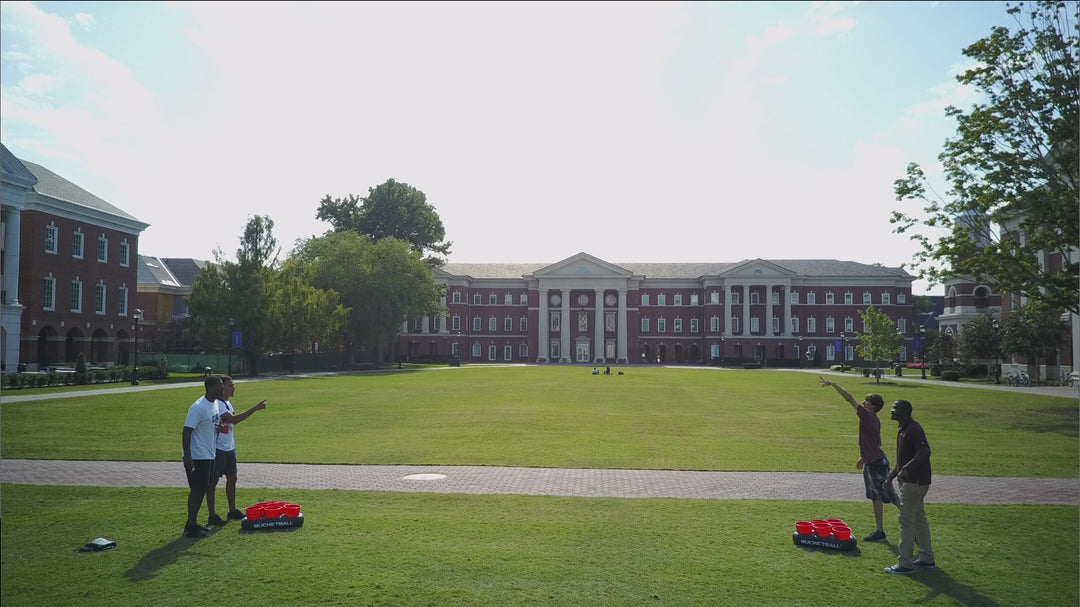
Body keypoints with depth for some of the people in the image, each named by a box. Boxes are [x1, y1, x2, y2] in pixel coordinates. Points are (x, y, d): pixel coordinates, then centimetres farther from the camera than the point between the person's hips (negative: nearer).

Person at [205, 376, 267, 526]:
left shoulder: (228, 403, 11)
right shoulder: (218, 404, -20)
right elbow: (233, 419, -30)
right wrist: (254, 409, -29)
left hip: (229, 448, 10)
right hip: (218, 449, -10)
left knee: (232, 478, 15)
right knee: (213, 481, 0)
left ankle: (232, 512, 27)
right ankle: (212, 516, 6)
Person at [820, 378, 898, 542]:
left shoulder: (868, 416, -15)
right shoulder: (874, 420, 12)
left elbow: (849, 398, -19)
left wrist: (832, 384, -14)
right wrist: (863, 457, 28)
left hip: (877, 463, -10)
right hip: (871, 463, 10)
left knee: (890, 496, -2)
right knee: (875, 498, 13)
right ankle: (880, 532, 20)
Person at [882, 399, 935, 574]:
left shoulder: (914, 429, -17)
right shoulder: (902, 430, 16)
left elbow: (925, 452, -31)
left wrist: (906, 469, -37)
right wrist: (890, 477, 22)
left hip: (915, 482, -11)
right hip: (912, 481, 11)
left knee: (907, 520, -7)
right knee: (919, 519, 17)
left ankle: (905, 563, -2)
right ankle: (926, 558, 28)